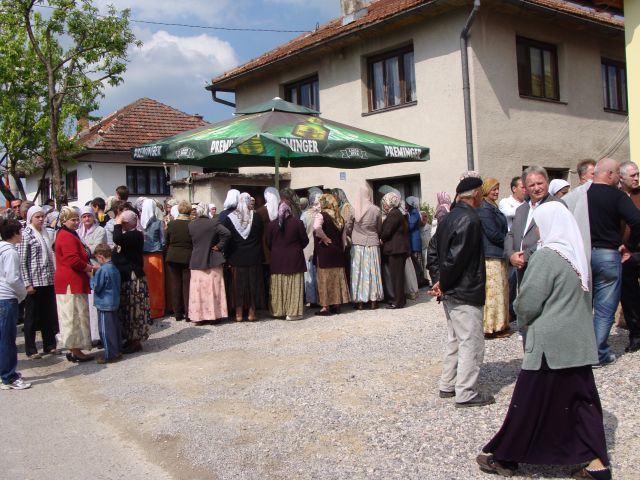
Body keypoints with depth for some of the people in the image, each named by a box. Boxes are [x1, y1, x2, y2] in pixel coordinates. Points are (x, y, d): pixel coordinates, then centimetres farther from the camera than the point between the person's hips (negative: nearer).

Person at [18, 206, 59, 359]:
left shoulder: (44, 233, 12)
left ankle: (49, 345, 22)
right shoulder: (26, 234, -6)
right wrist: (27, 284, -14)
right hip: (34, 282, -6)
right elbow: (22, 261, -10)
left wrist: (54, 276, 10)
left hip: (48, 281, 6)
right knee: (32, 316, 4)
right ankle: (31, 349, 13)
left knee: (49, 314, 11)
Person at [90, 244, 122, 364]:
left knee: (106, 330, -2)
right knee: (115, 327, 14)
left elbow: (96, 287, -17)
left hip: (105, 305, -9)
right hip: (115, 303, 9)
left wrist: (91, 277, 0)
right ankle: (117, 351, 23)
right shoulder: (115, 268, 8)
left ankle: (110, 355, 2)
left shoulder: (102, 270, -19)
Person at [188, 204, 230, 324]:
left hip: (196, 261, 2)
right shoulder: (214, 223, -8)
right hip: (213, 261, -2)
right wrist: (219, 246, -9)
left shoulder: (190, 225, 0)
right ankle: (215, 314, 7)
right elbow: (226, 233, -19)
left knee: (198, 289, 5)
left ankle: (198, 315, 6)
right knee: (213, 288, 4)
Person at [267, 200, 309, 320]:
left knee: (278, 286, 10)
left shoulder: (272, 224, -2)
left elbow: (268, 243, 3)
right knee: (294, 286, 1)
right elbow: (305, 240, -1)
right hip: (294, 259, -2)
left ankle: (278, 310, 15)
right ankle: (292, 312, 1)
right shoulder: (297, 222, -8)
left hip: (277, 260, 2)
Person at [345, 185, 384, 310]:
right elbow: (380, 229, 5)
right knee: (372, 271, 8)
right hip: (372, 244, 0)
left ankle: (359, 302, 7)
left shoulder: (353, 210, -7)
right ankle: (373, 300, 11)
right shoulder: (376, 210, -6)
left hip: (357, 245, 0)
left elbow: (348, 229, 0)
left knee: (358, 272, 5)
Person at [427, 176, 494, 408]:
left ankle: (448, 385, 27)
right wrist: (443, 284, -12)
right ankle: (466, 394, 5)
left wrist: (438, 280, 6)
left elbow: (433, 250, 12)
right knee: (471, 344, -1)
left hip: (450, 293, 10)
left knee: (454, 340, 19)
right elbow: (456, 258, -24)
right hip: (466, 293, -10)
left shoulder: (449, 217, 11)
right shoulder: (470, 219, -18)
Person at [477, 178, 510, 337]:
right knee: (493, 291, -5)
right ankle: (492, 327, 1)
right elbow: (493, 234, -18)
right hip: (490, 256, -10)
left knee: (500, 290, 14)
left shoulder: (493, 207, 17)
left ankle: (499, 325, 22)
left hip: (498, 255, 10)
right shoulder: (484, 209, -15)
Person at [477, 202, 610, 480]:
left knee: (530, 402, 4)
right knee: (581, 400, 12)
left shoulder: (546, 256, -16)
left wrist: (524, 320, 5)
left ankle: (504, 457, 18)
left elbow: (528, 304, -17)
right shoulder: (578, 254, 7)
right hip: (579, 342, 7)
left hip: (550, 344, -7)